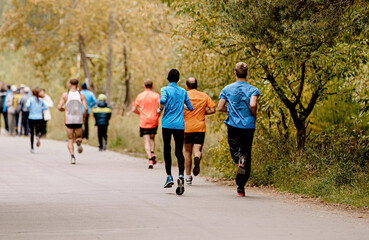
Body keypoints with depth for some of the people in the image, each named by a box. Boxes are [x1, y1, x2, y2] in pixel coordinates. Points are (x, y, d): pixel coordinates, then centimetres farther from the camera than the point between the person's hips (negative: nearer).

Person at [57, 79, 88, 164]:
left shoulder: (65, 95, 0)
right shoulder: (81, 96, 2)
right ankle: (79, 141, -18)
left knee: (70, 140, 8)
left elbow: (59, 107, -5)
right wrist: (84, 117, 9)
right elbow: (86, 108, -8)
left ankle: (72, 156, -12)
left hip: (69, 120, 0)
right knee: (78, 137, 18)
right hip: (79, 120, 0)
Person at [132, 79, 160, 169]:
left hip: (143, 122, -1)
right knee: (152, 138, 22)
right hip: (154, 121, 1)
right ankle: (152, 153, 2)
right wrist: (158, 114, 4)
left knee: (146, 141, -2)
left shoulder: (140, 96, 4)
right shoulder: (156, 95, 1)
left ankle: (150, 159, -17)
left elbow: (133, 109, 2)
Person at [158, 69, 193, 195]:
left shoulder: (165, 90, -1)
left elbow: (163, 101, -21)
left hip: (167, 124, -2)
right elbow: (190, 108, 16)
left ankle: (169, 176, 9)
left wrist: (160, 109, -2)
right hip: (180, 125, 2)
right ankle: (181, 176, -23)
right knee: (179, 151, -2)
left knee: (167, 150, 12)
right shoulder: (183, 91, 11)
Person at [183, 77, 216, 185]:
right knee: (197, 150, 0)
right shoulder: (204, 96, 6)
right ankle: (197, 158, -37)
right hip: (200, 127, 1)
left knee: (187, 152, 11)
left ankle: (188, 176, 12)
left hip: (187, 127, -1)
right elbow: (212, 110, 1)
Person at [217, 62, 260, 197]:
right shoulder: (253, 90, -2)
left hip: (233, 125, 1)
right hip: (248, 126, 0)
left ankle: (240, 160, -31)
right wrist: (254, 116, -1)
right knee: (246, 153, 9)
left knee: (235, 152, 10)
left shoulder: (227, 89, 4)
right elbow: (252, 105, -20)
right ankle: (241, 187, 5)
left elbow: (219, 108, -1)